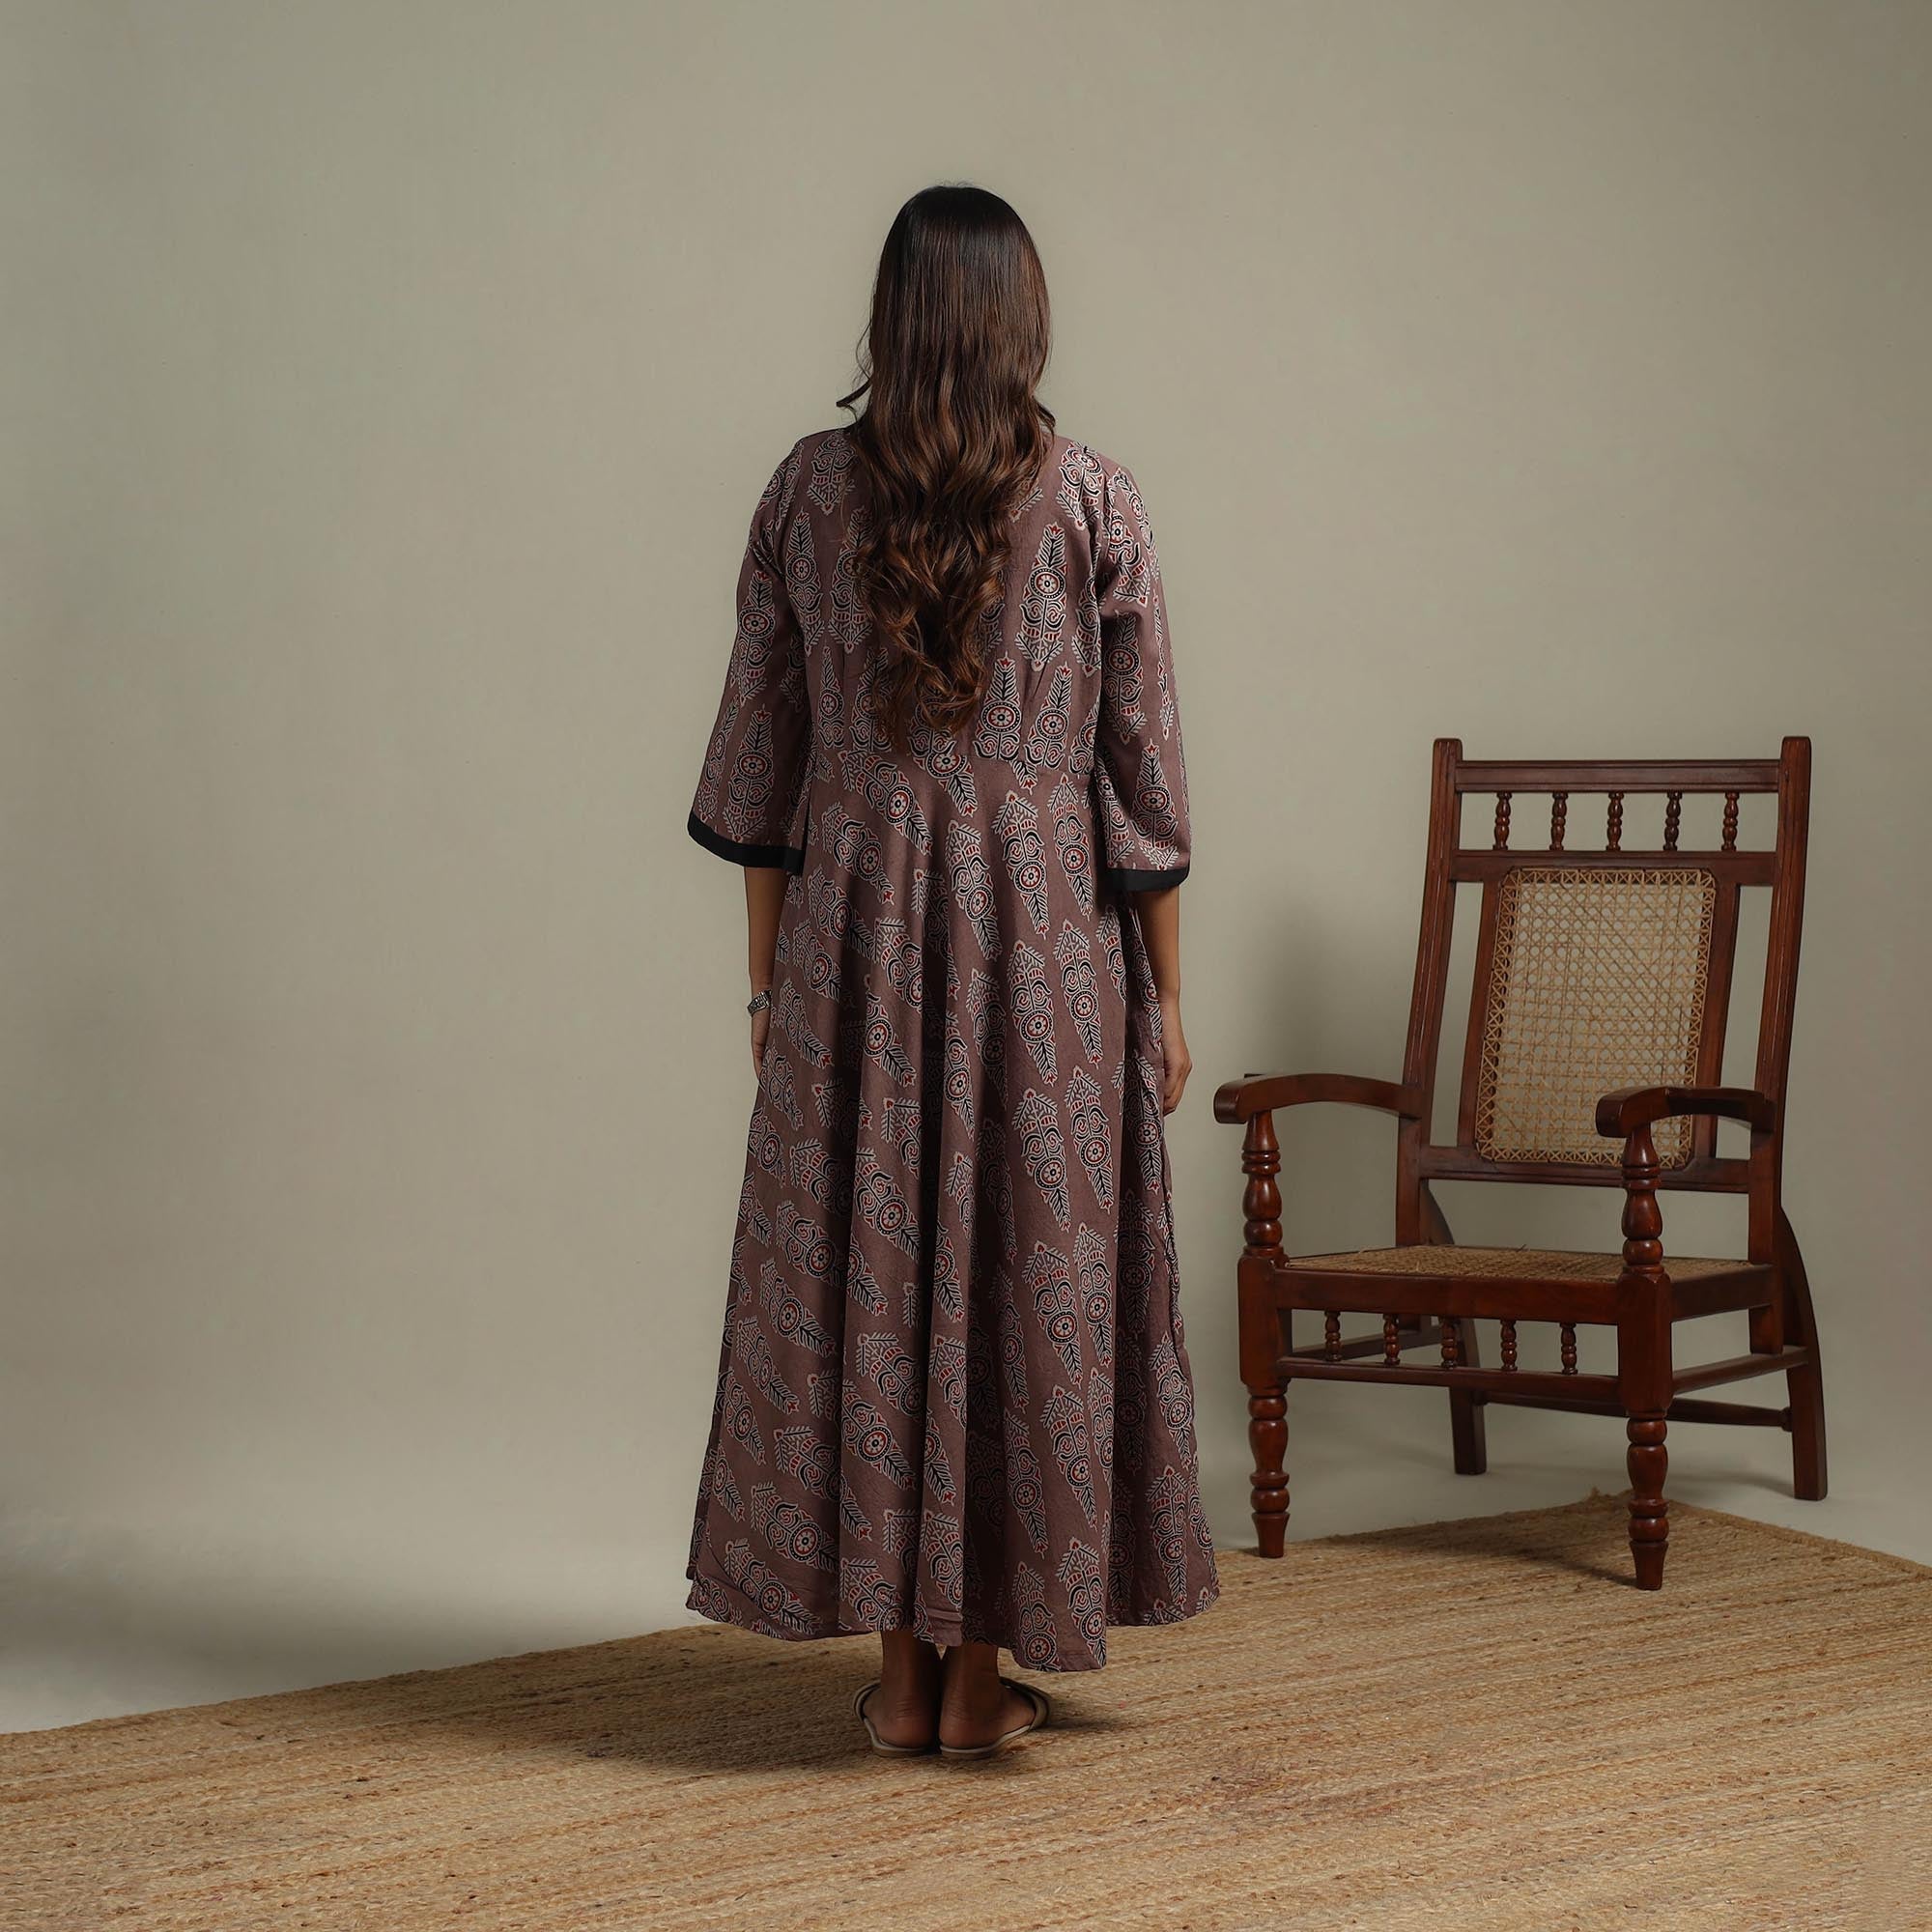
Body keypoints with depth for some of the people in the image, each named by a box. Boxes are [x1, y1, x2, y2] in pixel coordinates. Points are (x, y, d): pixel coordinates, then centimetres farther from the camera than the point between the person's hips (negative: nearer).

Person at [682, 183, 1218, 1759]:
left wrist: (770, 980, 11)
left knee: (861, 1265, 8)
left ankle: (899, 1663, 14)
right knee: (1027, 1263, 6)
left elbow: (761, 755, 3)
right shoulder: (1093, 502, -4)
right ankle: (984, 1667, 12)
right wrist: (1165, 995, 4)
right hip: (1043, 934, -1)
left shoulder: (808, 491, 0)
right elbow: (1144, 767, -4)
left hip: (855, 931, 1)